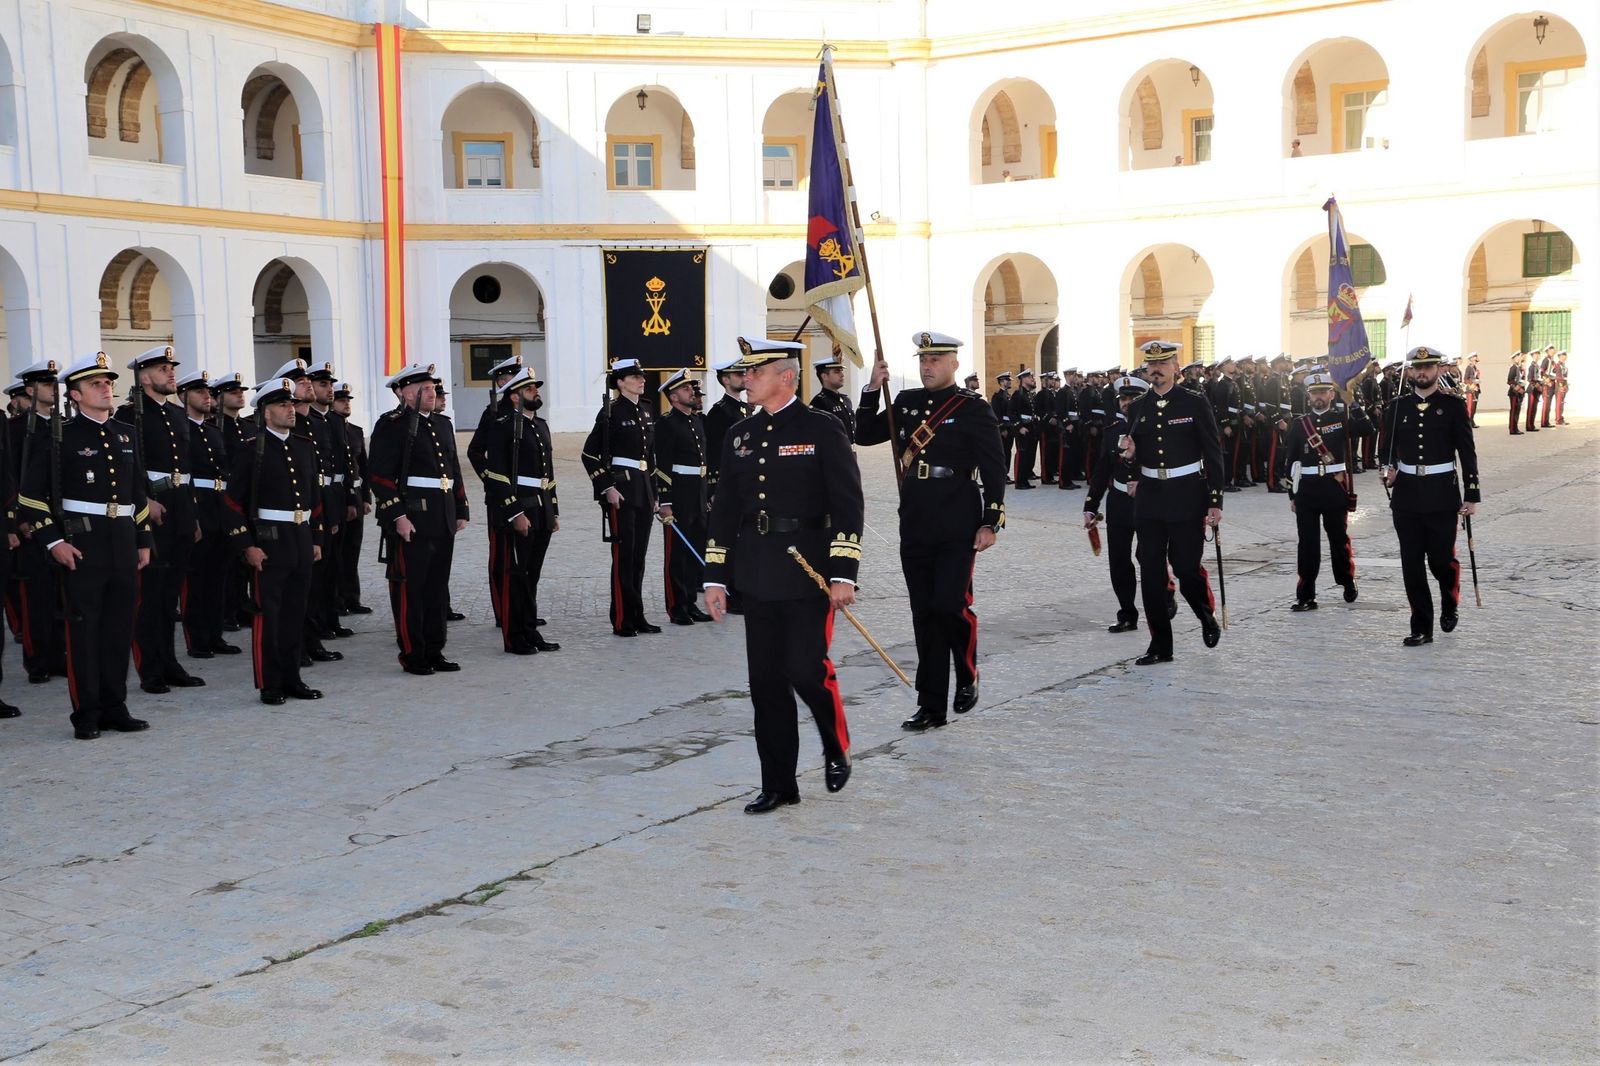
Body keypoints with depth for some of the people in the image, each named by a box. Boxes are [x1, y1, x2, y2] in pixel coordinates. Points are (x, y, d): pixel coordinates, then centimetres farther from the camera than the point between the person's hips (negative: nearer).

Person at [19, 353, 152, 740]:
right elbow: (31, 495, -6)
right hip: (82, 545, -5)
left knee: (120, 628, 9)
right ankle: (87, 715, 6)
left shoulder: (125, 434, 14)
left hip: (123, 543, 6)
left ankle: (115, 707, 18)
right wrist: (54, 541, -12)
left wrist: (143, 540, 16)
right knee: (84, 629, -1)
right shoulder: (60, 436, -4)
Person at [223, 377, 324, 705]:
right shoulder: (251, 448, -7)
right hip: (268, 541, -6)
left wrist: (316, 539, 15)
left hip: (302, 539, 6)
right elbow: (234, 501, -9)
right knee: (267, 613, 0)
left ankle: (291, 679, 20)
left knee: (296, 612, 11)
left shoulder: (305, 445, 12)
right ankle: (269, 685, 7)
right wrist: (247, 545, -14)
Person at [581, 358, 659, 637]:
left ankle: (638, 617, 16)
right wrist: (606, 488, -15)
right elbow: (589, 454, -11)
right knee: (623, 555, -4)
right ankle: (622, 621, 2)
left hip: (644, 489, 7)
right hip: (621, 488, -7)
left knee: (639, 555, 10)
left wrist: (654, 493, 18)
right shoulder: (611, 411, -9)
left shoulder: (646, 412, 13)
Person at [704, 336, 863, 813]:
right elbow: (725, 510, 13)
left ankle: (836, 749, 23)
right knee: (766, 681, 6)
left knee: (807, 670, -7)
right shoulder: (740, 436, 11)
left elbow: (848, 504, -8)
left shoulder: (822, 429, -5)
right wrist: (715, 577, 10)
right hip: (757, 577, 5)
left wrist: (843, 573, -15)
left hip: (808, 573, -5)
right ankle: (777, 785, 17)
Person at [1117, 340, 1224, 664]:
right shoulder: (1137, 408, 8)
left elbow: (1214, 454, -3)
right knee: (1151, 573, 2)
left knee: (1187, 568, -4)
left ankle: (1206, 616, 28)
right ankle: (1160, 645, 10)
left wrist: (1215, 501, -8)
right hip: (1150, 498, 4)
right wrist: (1127, 451, -9)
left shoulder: (1196, 404, -3)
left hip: (1187, 497, -4)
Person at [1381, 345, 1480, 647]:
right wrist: (1388, 468, -7)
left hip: (1442, 494, -3)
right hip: (1406, 493, 3)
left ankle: (1449, 605, 32)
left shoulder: (1453, 405, -1)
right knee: (1412, 563, 1)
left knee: (1441, 559, 1)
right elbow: (1389, 444, 15)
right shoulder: (1399, 406, 7)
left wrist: (1472, 495, -4)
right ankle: (1421, 627, 9)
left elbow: (1467, 452, -1)